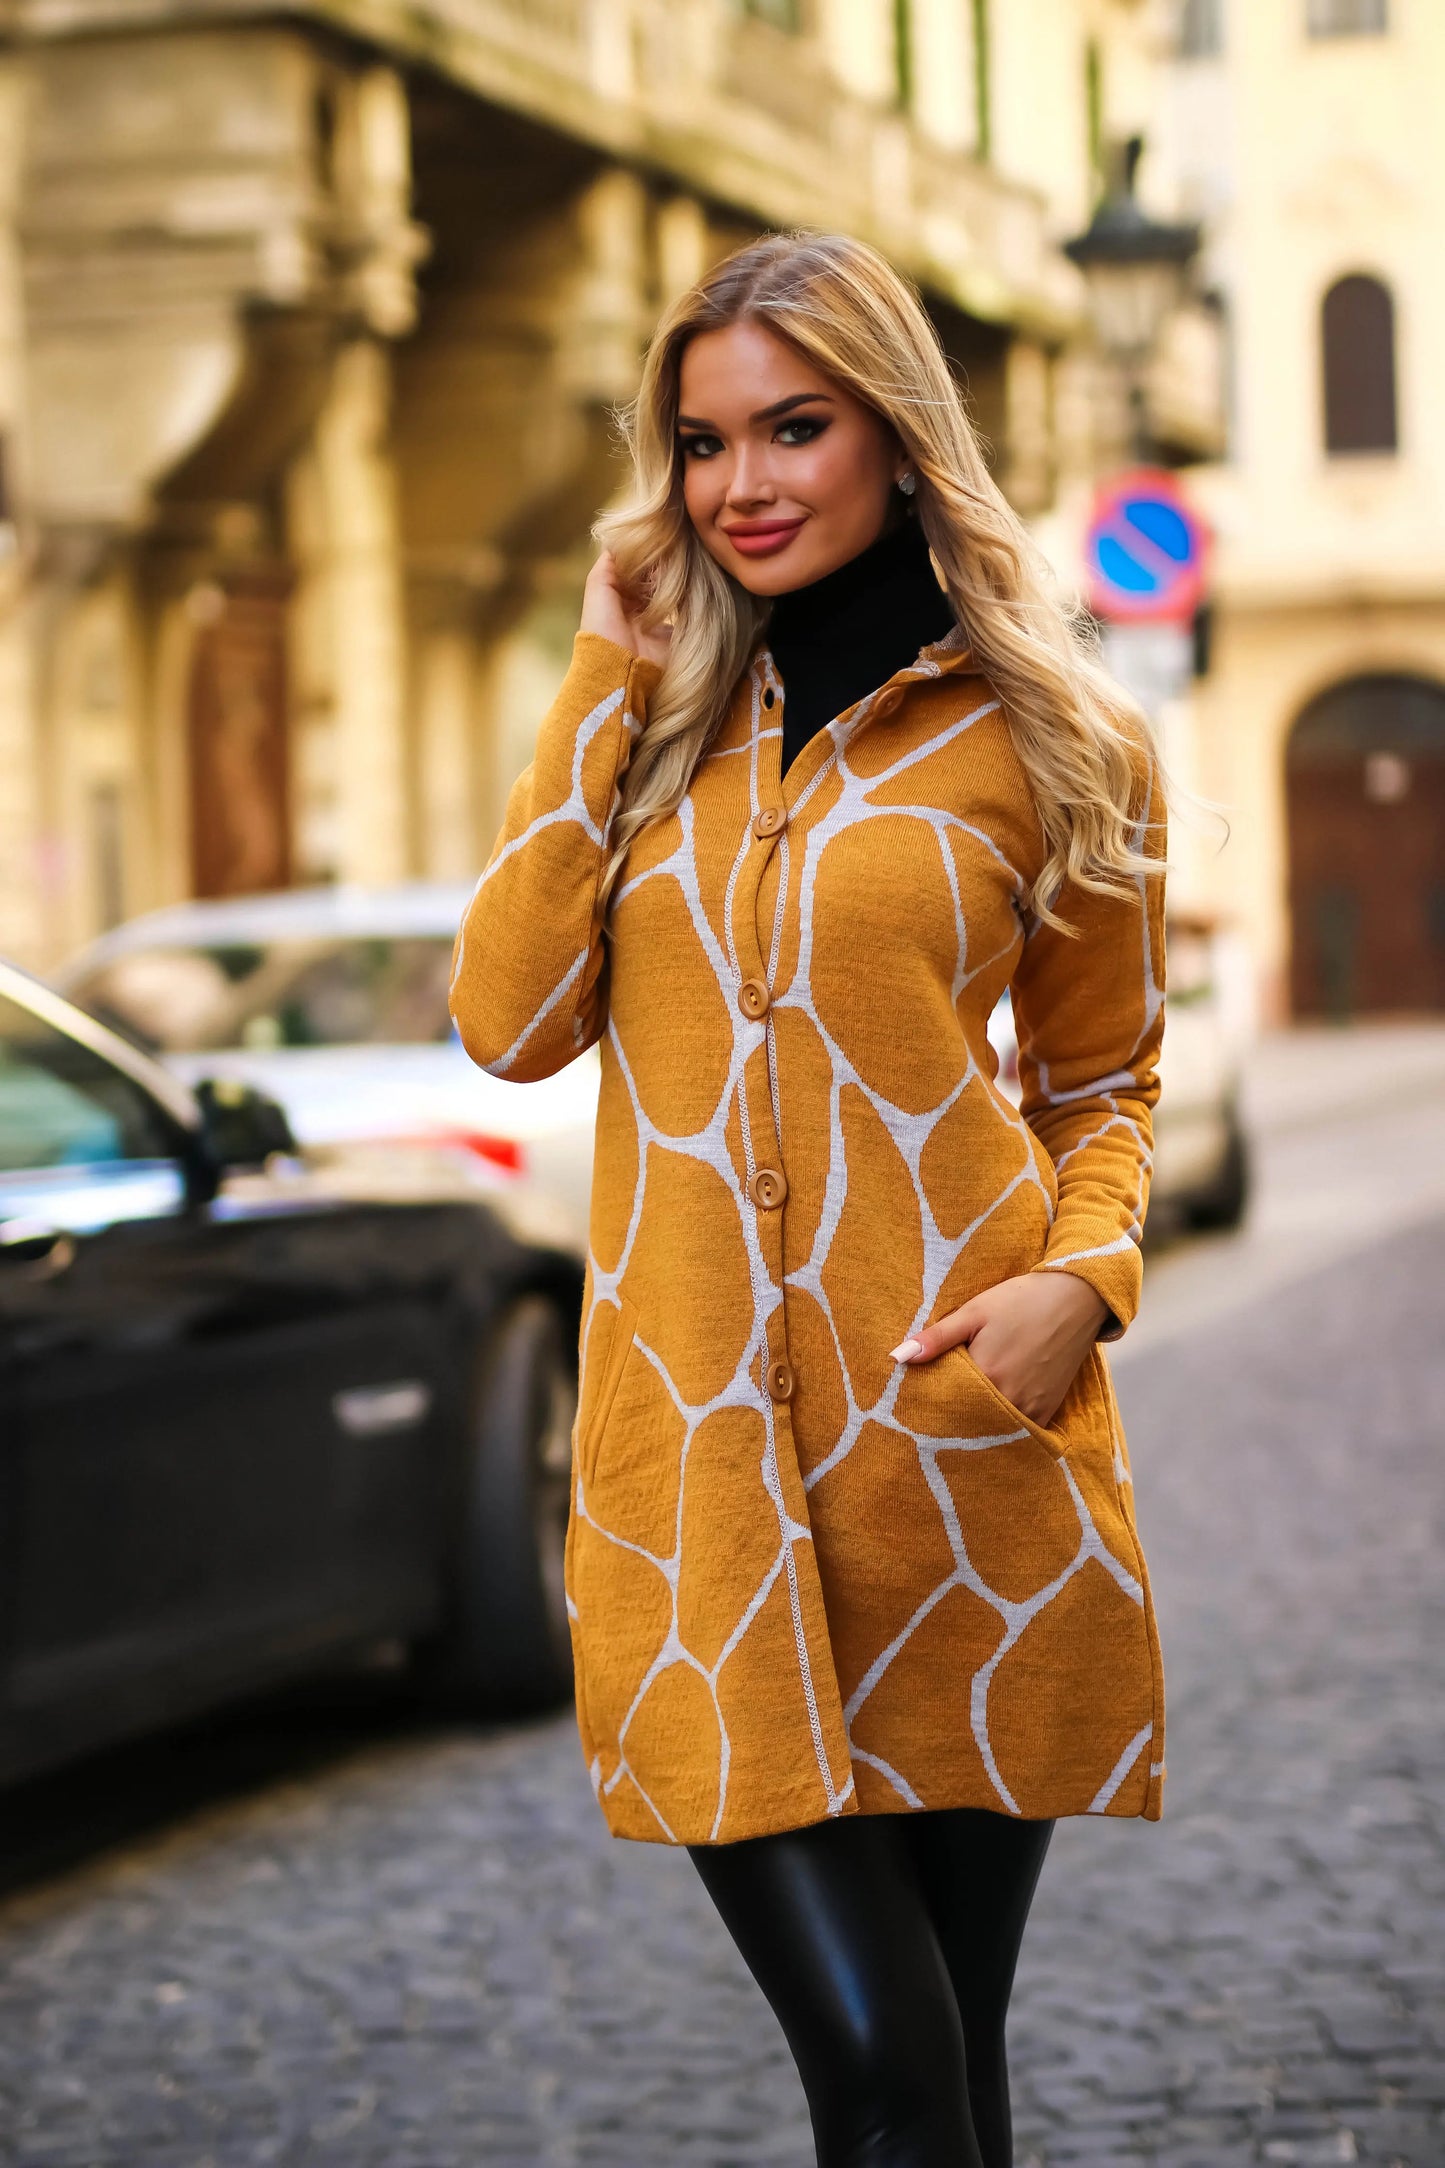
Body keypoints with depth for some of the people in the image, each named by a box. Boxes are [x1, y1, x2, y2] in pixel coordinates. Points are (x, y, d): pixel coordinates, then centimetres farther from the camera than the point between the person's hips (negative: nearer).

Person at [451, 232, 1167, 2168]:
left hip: (961, 1436, -1)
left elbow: (1104, 1081, 13)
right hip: (702, 1446, 1)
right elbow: (508, 1022, -1)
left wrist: (1083, 1279, -8)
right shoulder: (654, 717, 12)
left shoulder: (1049, 747, 5)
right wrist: (606, 686, 1)